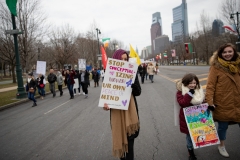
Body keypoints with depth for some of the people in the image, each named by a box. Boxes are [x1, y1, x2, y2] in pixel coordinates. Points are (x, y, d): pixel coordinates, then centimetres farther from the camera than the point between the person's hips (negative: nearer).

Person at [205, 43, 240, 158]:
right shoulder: (216, 67, -9)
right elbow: (210, 85, -12)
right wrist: (209, 102, -18)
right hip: (223, 104, -4)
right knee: (223, 126, 12)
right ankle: (221, 146, 37)